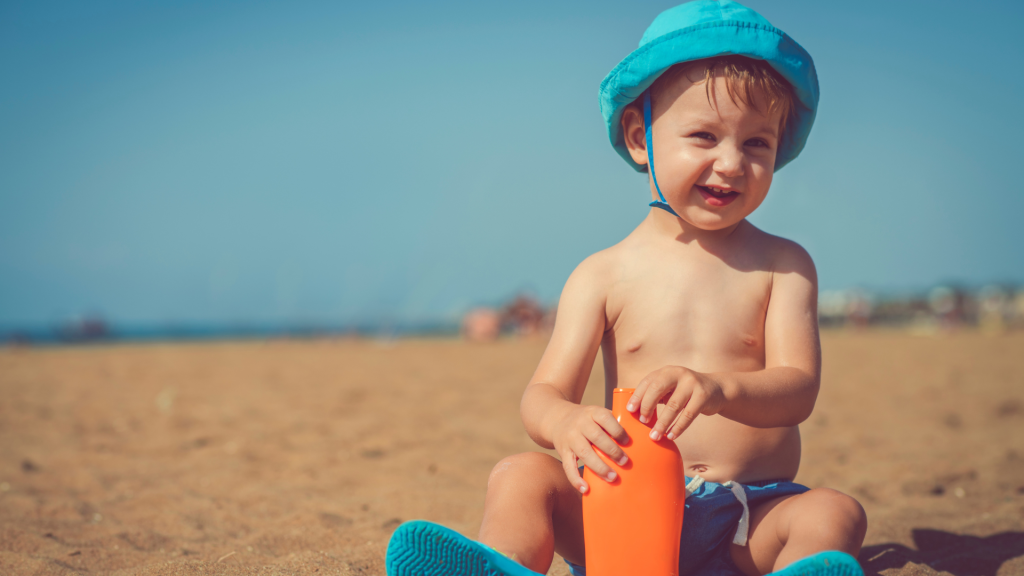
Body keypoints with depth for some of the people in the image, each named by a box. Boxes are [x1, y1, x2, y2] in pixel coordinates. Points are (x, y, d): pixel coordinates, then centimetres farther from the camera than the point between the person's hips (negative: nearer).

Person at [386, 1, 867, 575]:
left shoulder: (783, 265, 4)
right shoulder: (604, 275, 4)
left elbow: (797, 389, -10)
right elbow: (544, 394, -3)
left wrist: (718, 390, -35)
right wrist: (567, 422, -31)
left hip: (750, 520, 0)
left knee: (834, 512, -28)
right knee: (522, 475, -21)